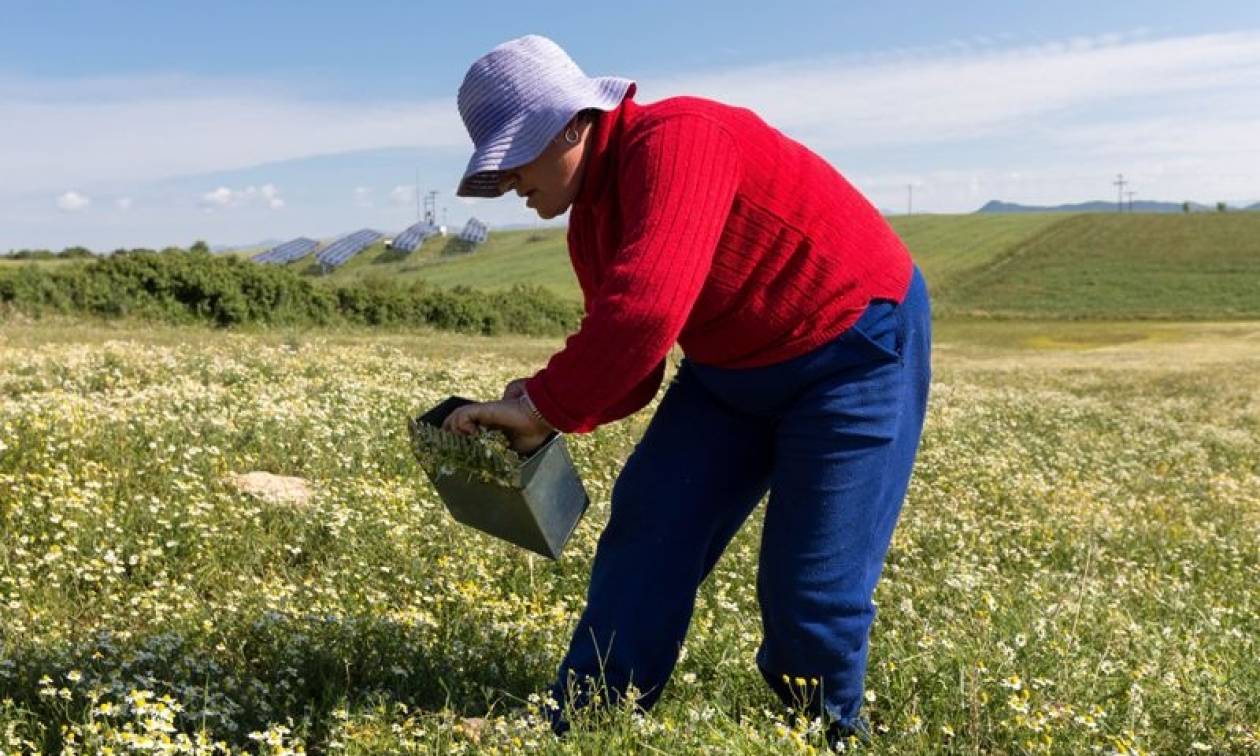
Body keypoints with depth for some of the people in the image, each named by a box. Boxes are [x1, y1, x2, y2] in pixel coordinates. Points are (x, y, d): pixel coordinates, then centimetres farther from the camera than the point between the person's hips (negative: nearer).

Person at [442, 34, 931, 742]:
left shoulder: (672, 141, -27)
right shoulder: (591, 219, 2)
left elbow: (647, 310, -41)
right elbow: (624, 364, 3)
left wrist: (543, 405, -32)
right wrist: (545, 404, -16)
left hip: (856, 348, -8)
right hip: (731, 367, 9)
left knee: (811, 588, -7)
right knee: (648, 530, 0)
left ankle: (828, 732, 22)